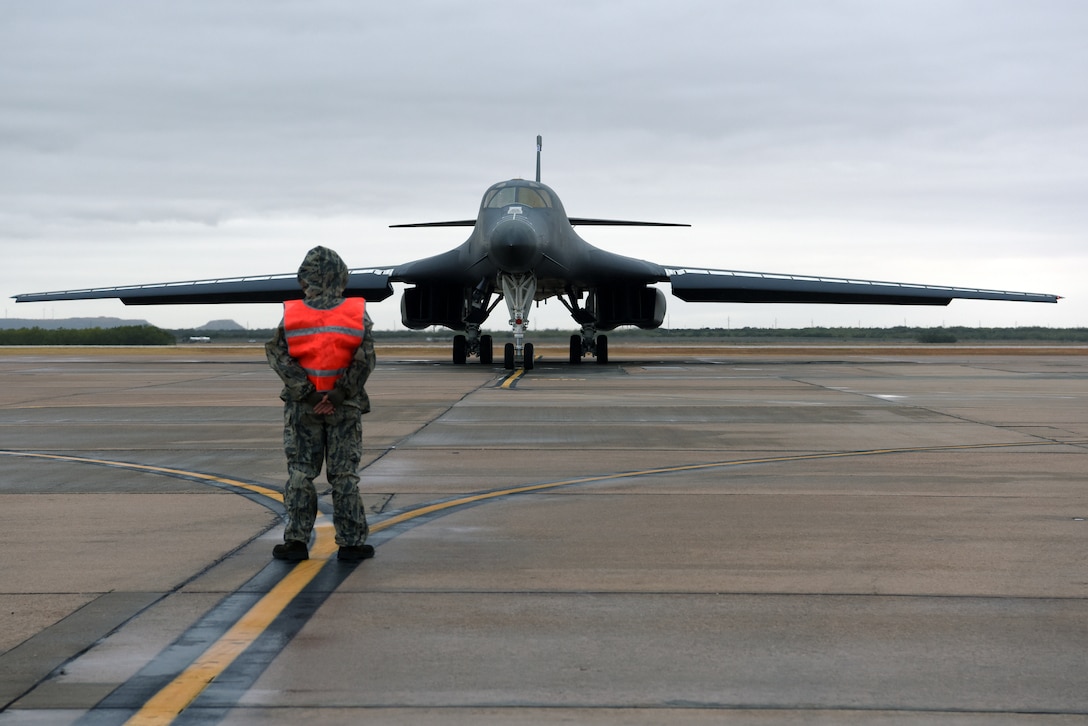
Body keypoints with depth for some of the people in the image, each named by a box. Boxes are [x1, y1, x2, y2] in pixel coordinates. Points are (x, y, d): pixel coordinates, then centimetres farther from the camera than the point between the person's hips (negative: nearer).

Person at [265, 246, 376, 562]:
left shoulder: (291, 316, -4)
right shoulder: (357, 315, -6)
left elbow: (278, 355, -10)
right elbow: (364, 359, -12)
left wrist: (307, 394, -11)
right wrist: (339, 395, -12)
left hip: (303, 407, 0)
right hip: (345, 408, 0)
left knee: (300, 473, 9)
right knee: (344, 475, 6)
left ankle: (297, 540, 10)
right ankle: (351, 543, 9)